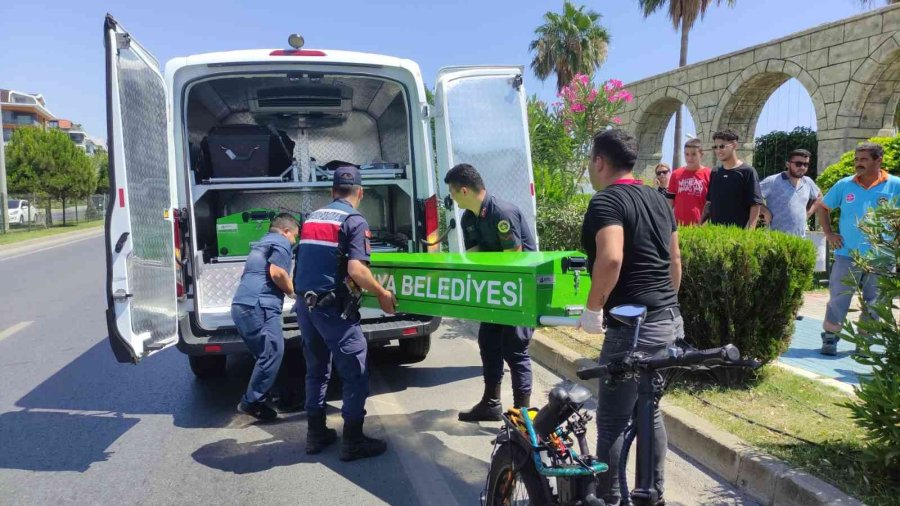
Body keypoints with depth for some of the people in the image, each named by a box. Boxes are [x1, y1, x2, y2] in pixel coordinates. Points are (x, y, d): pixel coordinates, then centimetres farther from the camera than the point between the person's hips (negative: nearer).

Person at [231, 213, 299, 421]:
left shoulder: (261, 243, 29)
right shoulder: (281, 242, 1)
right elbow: (276, 273, -15)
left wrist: (286, 289, 41)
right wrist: (292, 290, 3)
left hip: (242, 305, 10)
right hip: (258, 306, -10)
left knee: (265, 354, 13)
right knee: (272, 353, -9)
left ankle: (253, 399, 14)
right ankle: (251, 402, -8)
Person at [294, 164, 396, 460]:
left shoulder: (312, 217, 14)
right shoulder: (355, 221, -7)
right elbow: (356, 270, -19)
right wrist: (382, 294, -7)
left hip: (304, 304, 8)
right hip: (331, 306, -7)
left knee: (316, 369, 19)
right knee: (355, 371, 3)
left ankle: (316, 433, 27)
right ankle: (353, 441, 8)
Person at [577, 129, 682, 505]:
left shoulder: (605, 201, -14)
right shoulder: (658, 199, 13)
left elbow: (610, 259, -31)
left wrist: (593, 309, -19)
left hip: (632, 325, -9)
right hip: (665, 320, 9)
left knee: (612, 418, 3)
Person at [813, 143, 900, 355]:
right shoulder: (844, 185, 2)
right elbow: (822, 207, 14)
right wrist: (828, 233, 6)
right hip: (847, 255, 0)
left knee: (873, 303, 10)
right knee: (838, 299, 1)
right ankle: (830, 338, 10)